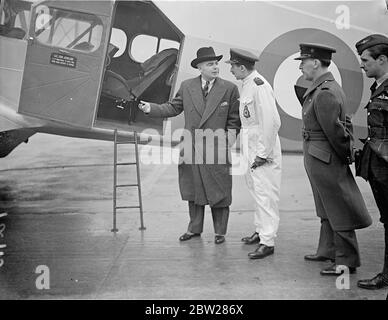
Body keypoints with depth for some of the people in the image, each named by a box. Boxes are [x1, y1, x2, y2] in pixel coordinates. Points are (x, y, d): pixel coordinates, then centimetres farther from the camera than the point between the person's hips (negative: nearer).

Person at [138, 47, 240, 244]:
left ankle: (220, 231, 20)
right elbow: (173, 108, 10)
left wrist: (229, 138, -9)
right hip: (192, 148, 3)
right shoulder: (187, 87, 7)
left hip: (217, 149, -3)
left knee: (219, 192, 4)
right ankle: (194, 228, 29)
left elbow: (234, 119, 2)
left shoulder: (229, 89, 0)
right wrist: (151, 108, -1)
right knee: (193, 190, 13)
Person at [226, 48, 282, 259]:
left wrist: (263, 154, -20)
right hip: (249, 147, 10)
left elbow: (271, 122, -23)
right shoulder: (247, 84, 10)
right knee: (256, 191, 18)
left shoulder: (259, 85, -19)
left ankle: (267, 242, 4)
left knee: (265, 194, -3)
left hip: (262, 148, -10)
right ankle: (260, 230, 33)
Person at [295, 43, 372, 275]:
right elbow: (345, 122, 14)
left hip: (324, 160, -10)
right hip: (321, 160, 10)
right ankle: (328, 251, 34)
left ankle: (347, 262, 11)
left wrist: (346, 155, -10)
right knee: (327, 210, 20)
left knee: (338, 212, 0)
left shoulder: (325, 93, -22)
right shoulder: (329, 87, 10)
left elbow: (335, 130, -23)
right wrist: (349, 150, 12)